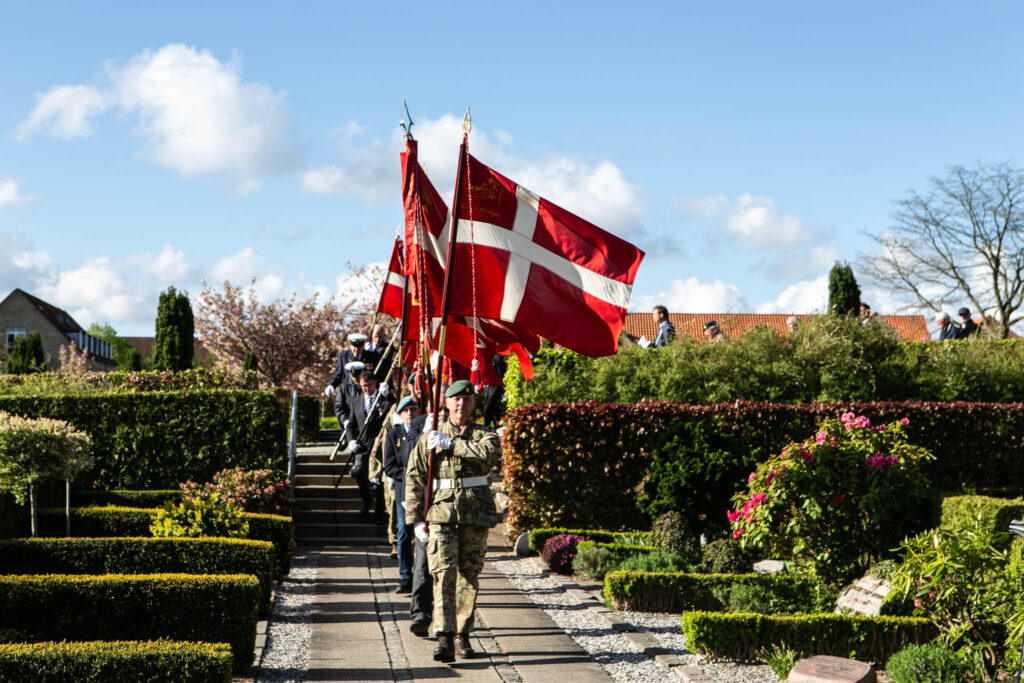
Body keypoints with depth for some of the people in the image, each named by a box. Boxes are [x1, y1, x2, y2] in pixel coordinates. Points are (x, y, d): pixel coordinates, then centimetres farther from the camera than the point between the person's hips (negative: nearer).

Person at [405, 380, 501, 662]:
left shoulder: (484, 434, 8)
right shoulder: (430, 438, 10)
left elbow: (489, 453, -17)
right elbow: (414, 478, 10)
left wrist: (450, 443, -17)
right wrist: (415, 518, 5)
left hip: (476, 514, 1)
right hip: (442, 513, -1)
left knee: (469, 576, 6)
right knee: (443, 574, -13)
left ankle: (462, 635, 18)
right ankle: (444, 638, -17)